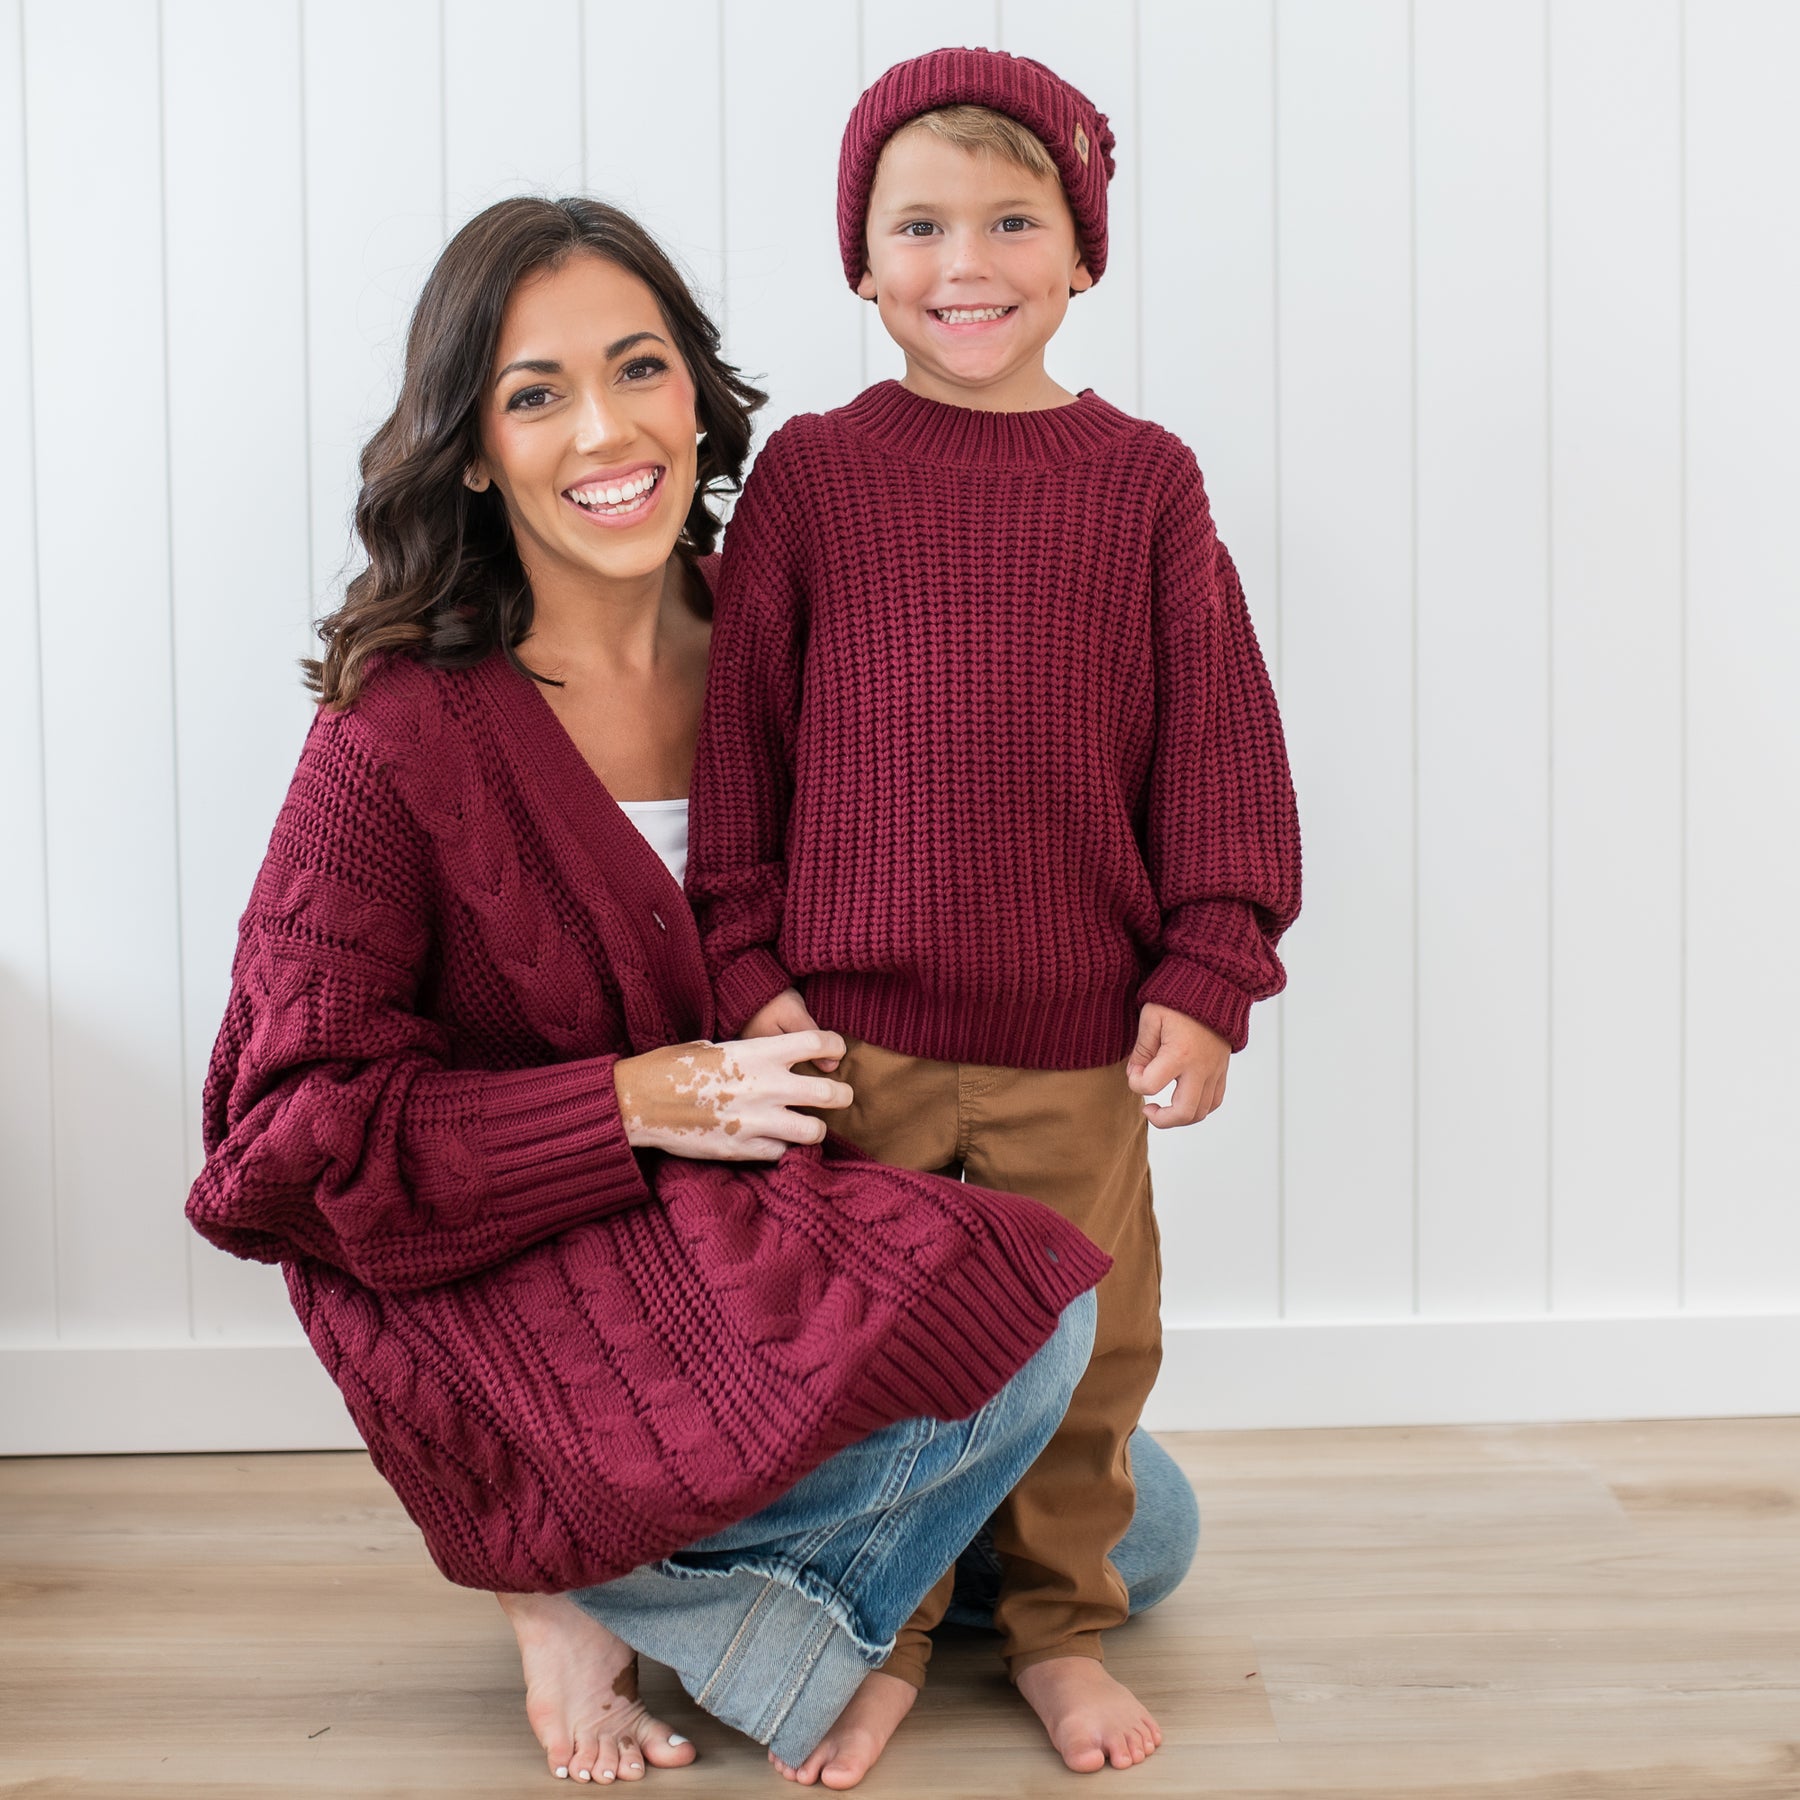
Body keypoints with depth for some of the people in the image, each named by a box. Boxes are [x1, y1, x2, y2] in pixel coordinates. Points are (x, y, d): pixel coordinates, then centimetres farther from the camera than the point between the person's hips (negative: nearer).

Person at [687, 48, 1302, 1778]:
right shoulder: (809, 476, -1)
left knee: (1084, 1346, 12)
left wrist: (1206, 974, -1)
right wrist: (751, 968, -2)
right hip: (853, 1023, 0)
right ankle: (879, 1635, 29)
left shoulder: (1142, 482, 0)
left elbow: (1215, 748, 2)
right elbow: (742, 742, 2)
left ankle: (1060, 1627, 33)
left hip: (1082, 1033, 1)